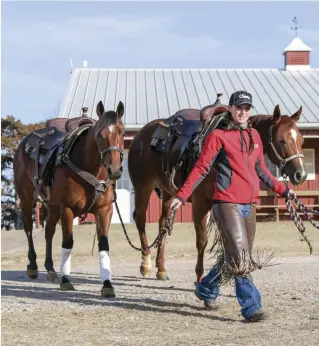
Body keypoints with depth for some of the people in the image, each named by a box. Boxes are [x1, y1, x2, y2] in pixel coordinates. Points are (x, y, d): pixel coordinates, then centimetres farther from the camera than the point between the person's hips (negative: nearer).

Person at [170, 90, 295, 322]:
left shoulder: (254, 136, 15)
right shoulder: (218, 136, -4)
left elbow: (261, 170, 26)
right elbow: (201, 168, -8)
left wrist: (283, 190, 28)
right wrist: (182, 196, -17)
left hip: (249, 205, 7)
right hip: (227, 203, -7)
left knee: (233, 257, 15)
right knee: (239, 258, -12)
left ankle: (207, 290, 36)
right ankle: (252, 307, -6)